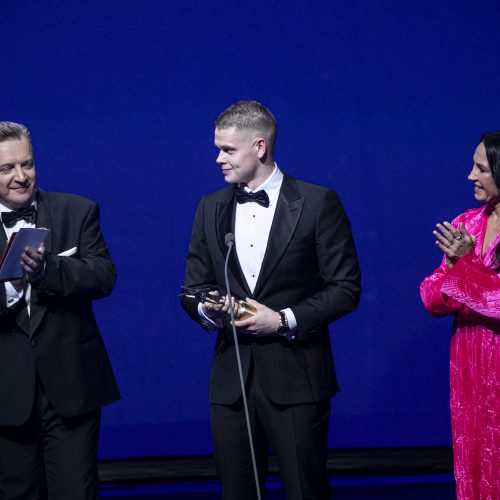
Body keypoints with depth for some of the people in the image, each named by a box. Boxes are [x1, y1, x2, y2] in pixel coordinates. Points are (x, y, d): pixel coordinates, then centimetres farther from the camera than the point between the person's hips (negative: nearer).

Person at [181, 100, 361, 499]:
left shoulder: (317, 203, -3)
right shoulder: (211, 208, 11)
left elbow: (346, 287, -4)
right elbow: (193, 288, 15)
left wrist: (284, 320, -14)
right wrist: (207, 309, -8)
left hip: (296, 377, -4)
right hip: (231, 377, 4)